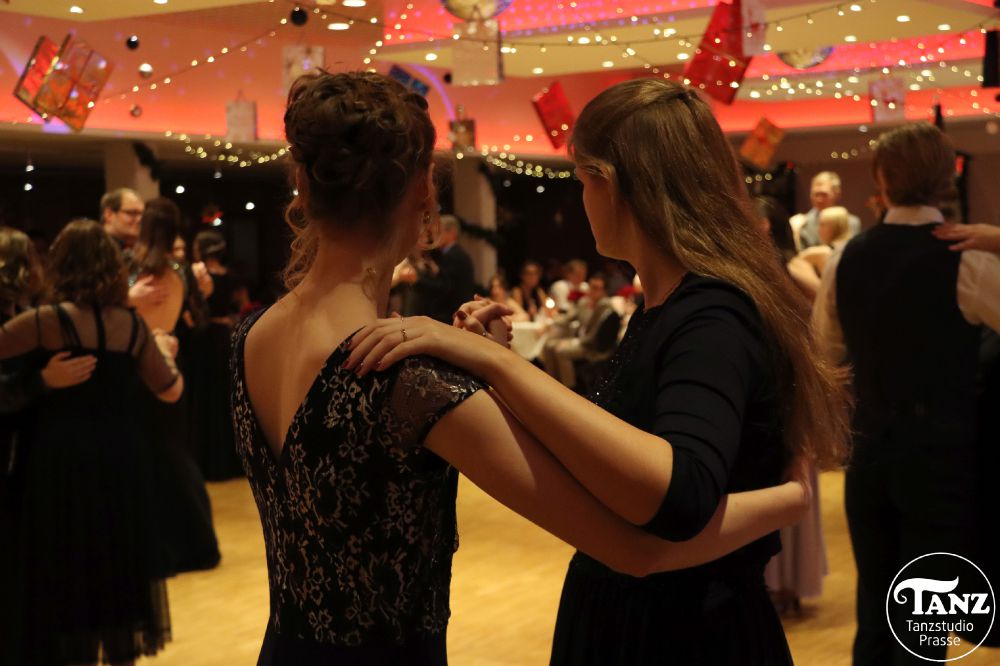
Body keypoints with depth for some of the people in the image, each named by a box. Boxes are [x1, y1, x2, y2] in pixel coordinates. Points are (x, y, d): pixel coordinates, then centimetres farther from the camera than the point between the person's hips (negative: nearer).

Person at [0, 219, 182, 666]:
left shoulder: (47, 321, -11)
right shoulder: (133, 325, 1)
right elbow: (170, 391, 10)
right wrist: (165, 350, 28)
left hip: (64, 461, -4)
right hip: (121, 459, 4)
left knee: (68, 568, 7)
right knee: (118, 561, 17)